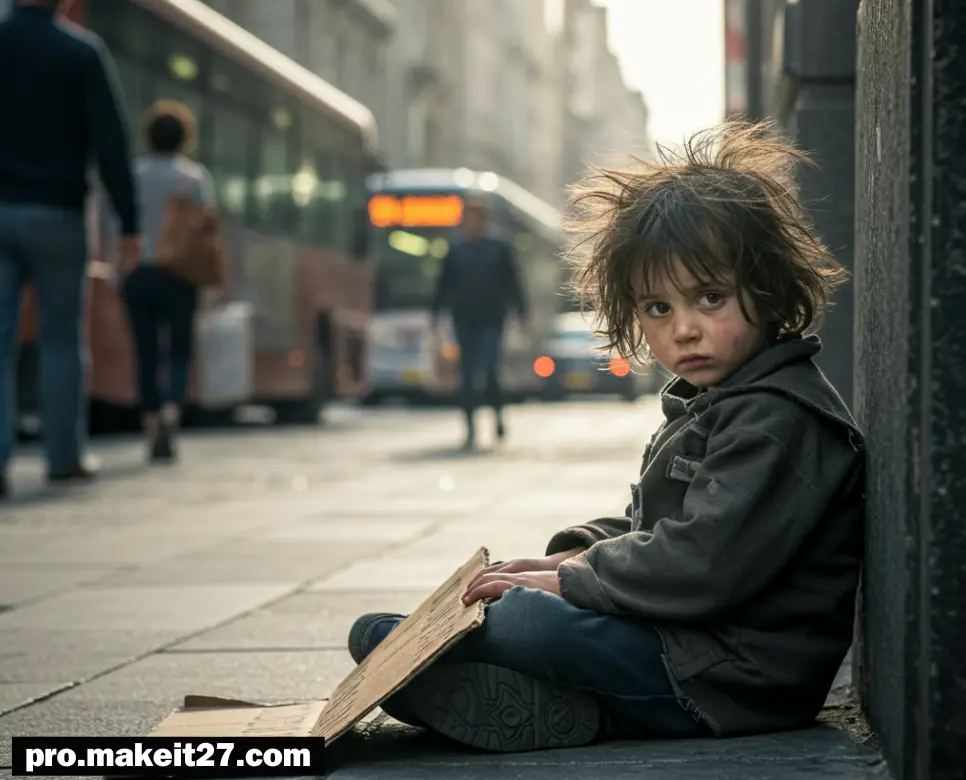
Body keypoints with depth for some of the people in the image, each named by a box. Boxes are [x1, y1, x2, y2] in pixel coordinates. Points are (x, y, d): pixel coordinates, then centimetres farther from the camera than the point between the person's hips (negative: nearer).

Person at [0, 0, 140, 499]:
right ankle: (64, 456, 14)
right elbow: (110, 143, -7)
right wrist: (128, 222, -4)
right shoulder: (83, 52, -3)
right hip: (55, 214, -2)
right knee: (60, 338, 9)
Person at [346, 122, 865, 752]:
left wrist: (569, 580, -15)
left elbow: (701, 565, -24)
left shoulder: (779, 420, -17)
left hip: (732, 678, -11)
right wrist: (570, 557, 6)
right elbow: (646, 530, 26)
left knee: (525, 619, -21)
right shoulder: (710, 405, 19)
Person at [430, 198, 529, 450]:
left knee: (488, 372, -12)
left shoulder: (500, 249, 4)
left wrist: (521, 315, -1)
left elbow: (512, 284, 3)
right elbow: (443, 286, 9)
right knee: (467, 376, -1)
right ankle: (471, 431, 4)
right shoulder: (455, 252, 8)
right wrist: (436, 316, 3)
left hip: (491, 321, -2)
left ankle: (498, 413, 17)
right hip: (464, 322, 2)